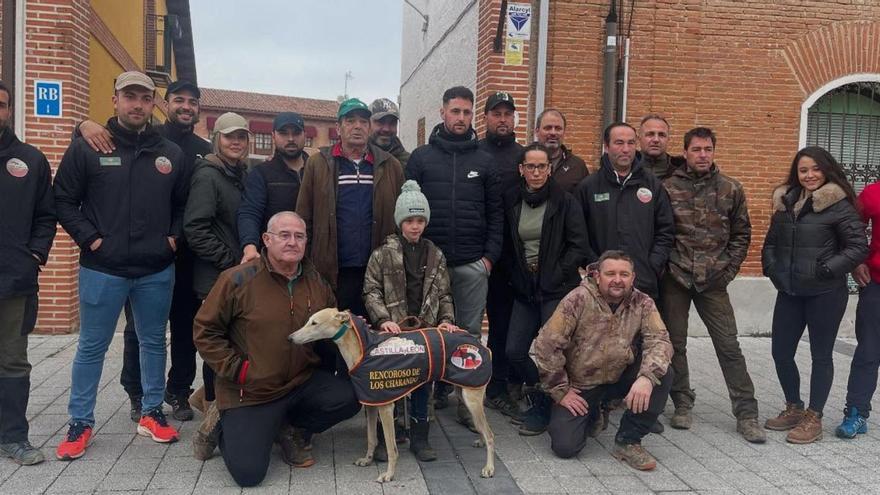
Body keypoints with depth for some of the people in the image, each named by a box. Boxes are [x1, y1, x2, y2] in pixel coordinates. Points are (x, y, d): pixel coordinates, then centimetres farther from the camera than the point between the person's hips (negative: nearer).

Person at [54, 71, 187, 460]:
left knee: (154, 343, 13)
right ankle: (80, 423, 20)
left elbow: (182, 204, 16)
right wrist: (90, 238, -9)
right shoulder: (87, 147, -3)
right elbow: (64, 200, -1)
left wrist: (173, 237, 2)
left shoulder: (171, 154, 7)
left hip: (157, 270, 3)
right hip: (102, 270, -3)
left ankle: (152, 413, 28)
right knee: (91, 347, 7)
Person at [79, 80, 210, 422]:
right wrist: (86, 125, -24)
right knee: (139, 326, 8)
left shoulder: (205, 150, 7)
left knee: (185, 325, 10)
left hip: (186, 253, 3)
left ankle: (179, 392, 24)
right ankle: (137, 395, 23)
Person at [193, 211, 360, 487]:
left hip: (302, 381, 4)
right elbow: (205, 332, -6)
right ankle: (224, 428, 23)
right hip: (250, 392, -4)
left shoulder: (317, 282, 2)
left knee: (349, 398, -20)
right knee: (248, 473, -11)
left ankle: (288, 427, 7)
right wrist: (236, 368, -13)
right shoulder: (238, 279, -12)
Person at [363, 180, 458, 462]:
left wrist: (446, 319, -1)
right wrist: (384, 319, -16)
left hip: (425, 330, 3)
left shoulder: (435, 255, 13)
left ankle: (419, 434, 11)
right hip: (394, 332, -2)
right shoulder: (383, 254, 3)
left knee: (423, 375, -4)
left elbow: (444, 294, 15)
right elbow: (371, 291, -2)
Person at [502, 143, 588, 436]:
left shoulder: (565, 202, -5)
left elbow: (579, 246, -7)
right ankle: (541, 394, 28)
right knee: (514, 351, 1)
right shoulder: (511, 202, 6)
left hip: (558, 289, -4)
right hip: (525, 291, 4)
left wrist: (556, 275, -11)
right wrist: (517, 275, 2)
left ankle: (542, 410, 16)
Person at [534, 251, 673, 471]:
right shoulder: (578, 300, -18)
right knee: (565, 446, -16)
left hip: (621, 378, 3)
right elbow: (546, 345, -17)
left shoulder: (642, 304, -7)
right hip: (579, 386, -2)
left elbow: (660, 341, -17)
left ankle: (628, 442, -6)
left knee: (663, 374, -23)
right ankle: (590, 416, 22)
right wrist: (561, 392, -14)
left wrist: (647, 377, -37)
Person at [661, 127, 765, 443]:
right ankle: (682, 405, 23)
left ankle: (746, 414, 10)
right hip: (674, 278, 0)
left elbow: (741, 234, 9)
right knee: (675, 343, 8)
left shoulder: (731, 189, 5)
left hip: (713, 281, 1)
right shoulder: (667, 187, 0)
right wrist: (666, 265, -5)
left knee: (729, 346, 2)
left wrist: (728, 269, 1)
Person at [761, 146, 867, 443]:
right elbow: (771, 241, 17)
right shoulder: (785, 201, 9)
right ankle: (794, 408, 29)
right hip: (789, 291, 6)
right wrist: (771, 267, 2)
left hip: (825, 294, -6)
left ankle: (814, 418, 18)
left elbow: (858, 247, -10)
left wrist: (828, 270, -17)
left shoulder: (838, 204, -9)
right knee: (781, 352, 10)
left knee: (821, 354, 6)